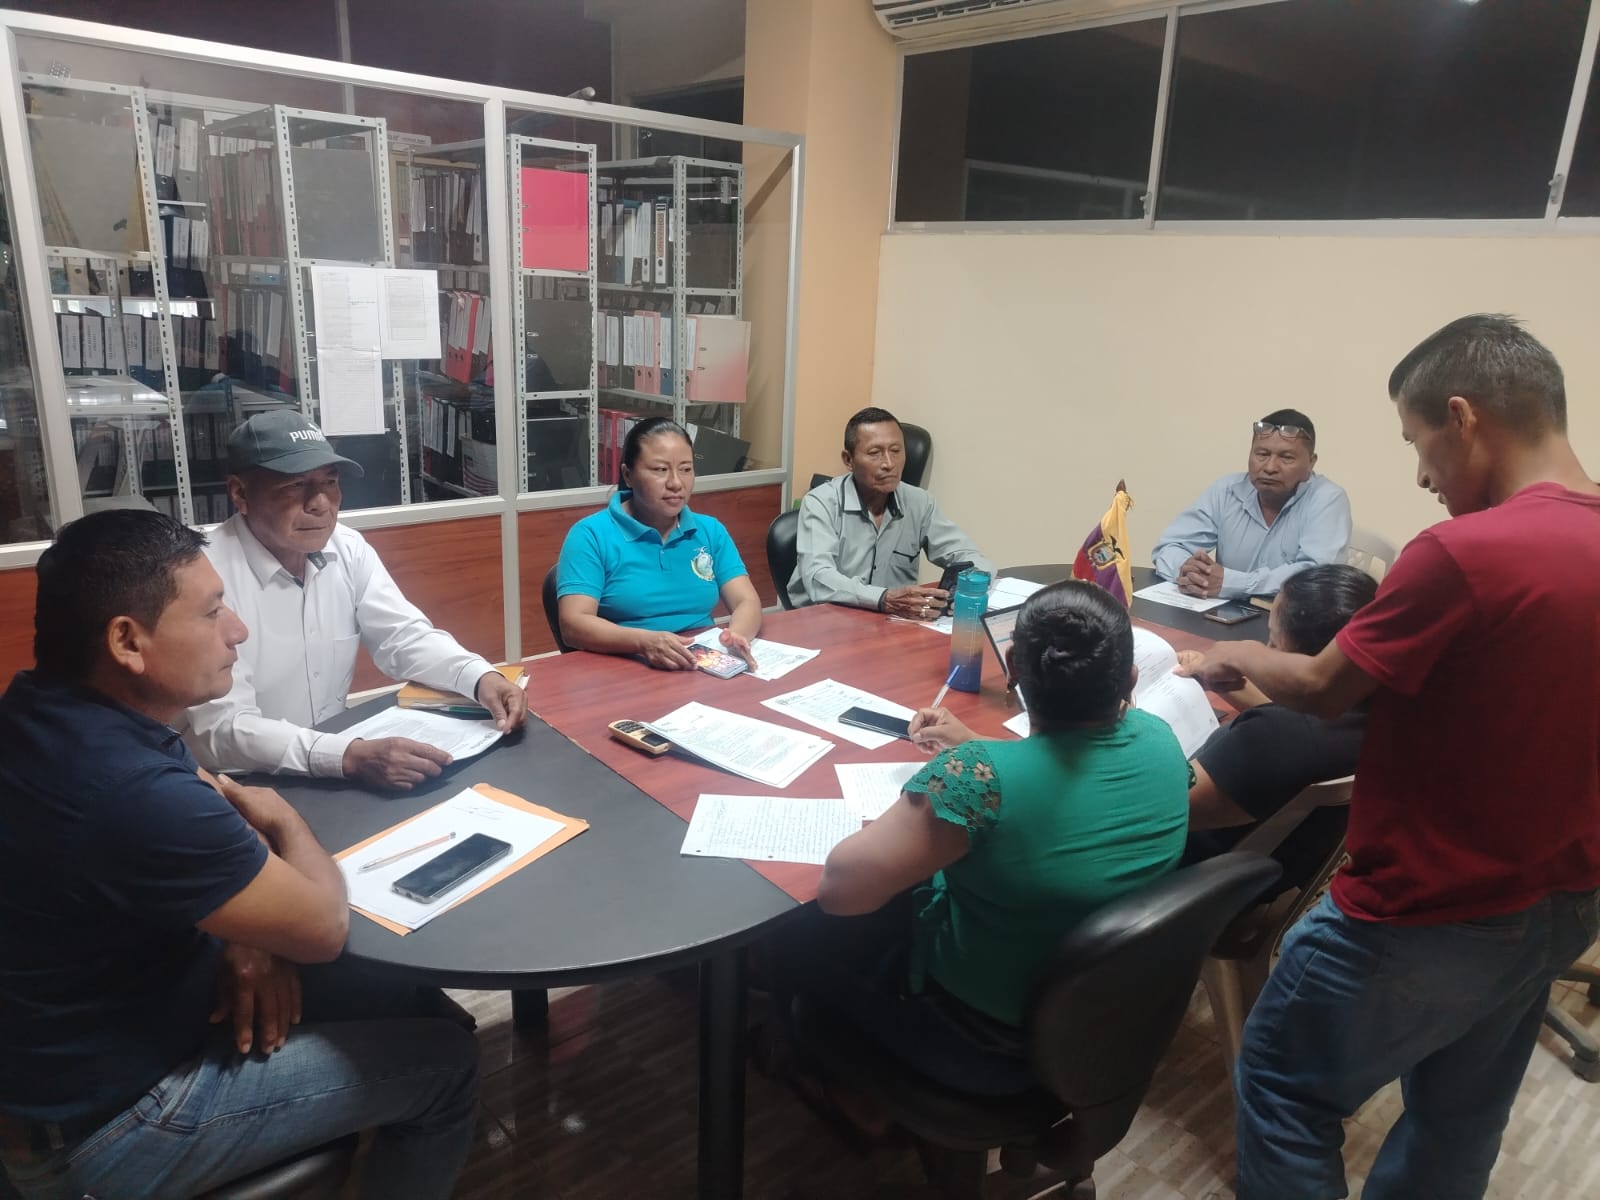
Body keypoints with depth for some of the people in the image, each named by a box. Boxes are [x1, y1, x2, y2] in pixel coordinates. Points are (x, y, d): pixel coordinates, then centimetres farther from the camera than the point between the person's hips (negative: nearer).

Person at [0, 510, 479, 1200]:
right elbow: (323, 926, -25)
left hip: (81, 1030, 9)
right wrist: (282, 821, -6)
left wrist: (244, 934, -6)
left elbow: (194, 794, 9)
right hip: (104, 1125, -8)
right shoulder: (132, 795, -38)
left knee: (410, 1003, 15)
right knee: (445, 1061, -2)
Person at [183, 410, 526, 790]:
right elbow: (222, 729, -25)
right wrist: (350, 756, -38)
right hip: (244, 786, -6)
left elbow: (404, 637, 4)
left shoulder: (349, 549, -1)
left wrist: (481, 677, -16)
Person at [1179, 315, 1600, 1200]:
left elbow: (1320, 690, -15)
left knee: (1284, 1082, 15)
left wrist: (1238, 658, 5)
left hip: (1431, 917, -8)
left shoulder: (1462, 552, -26)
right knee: (1459, 1124, 25)